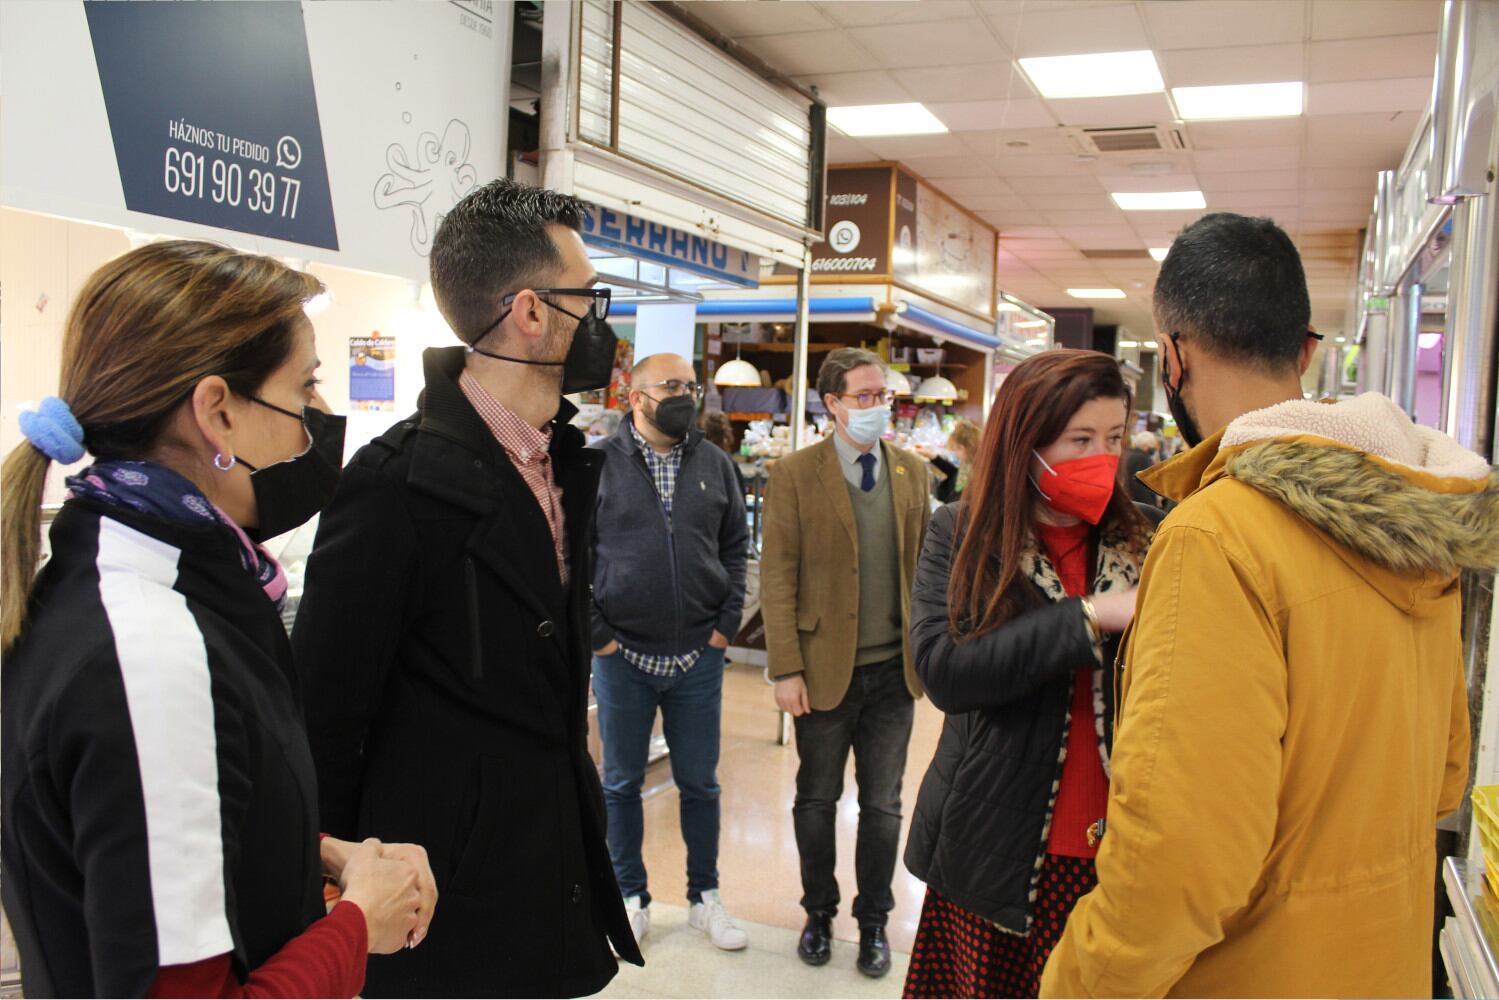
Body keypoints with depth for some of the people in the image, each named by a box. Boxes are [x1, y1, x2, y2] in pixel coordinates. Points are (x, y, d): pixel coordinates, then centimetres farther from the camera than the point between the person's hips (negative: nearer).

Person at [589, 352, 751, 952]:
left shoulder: (715, 466, 5)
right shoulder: (599, 465, -5)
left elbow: (736, 546, 10)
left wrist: (727, 622, 1)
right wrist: (593, 632, -7)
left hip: (699, 656, 2)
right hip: (622, 656, -2)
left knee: (700, 783, 12)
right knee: (622, 783, 12)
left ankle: (704, 897, 29)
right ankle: (630, 897, 30)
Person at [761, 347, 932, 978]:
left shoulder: (912, 472, 4)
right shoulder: (794, 475, -7)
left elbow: (924, 565, 8)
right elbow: (777, 577, -9)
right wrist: (785, 669, -12)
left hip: (894, 670, 3)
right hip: (825, 669, -2)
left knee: (882, 806, 14)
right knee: (817, 801, 15)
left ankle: (873, 921, 32)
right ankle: (818, 914, 35)